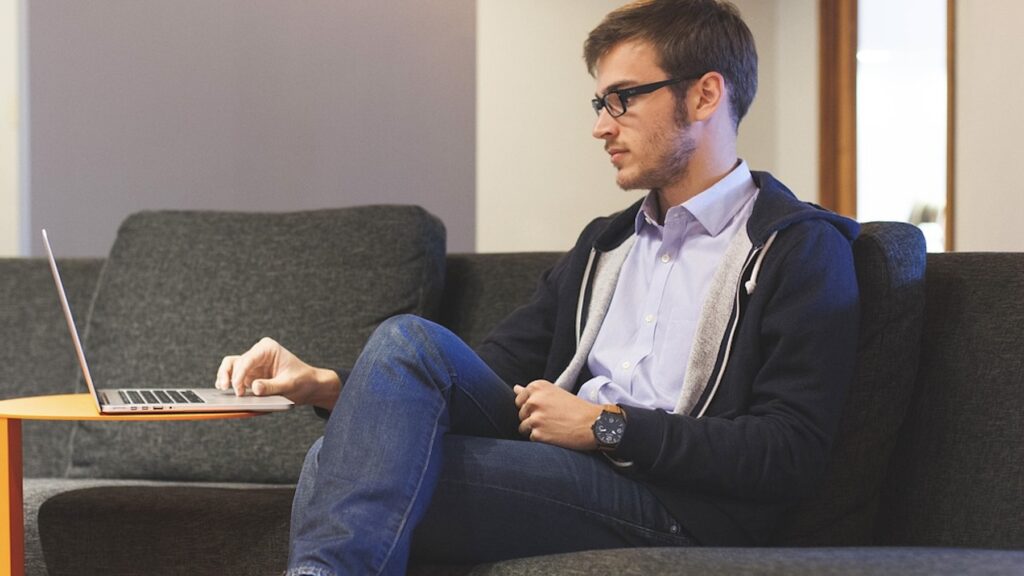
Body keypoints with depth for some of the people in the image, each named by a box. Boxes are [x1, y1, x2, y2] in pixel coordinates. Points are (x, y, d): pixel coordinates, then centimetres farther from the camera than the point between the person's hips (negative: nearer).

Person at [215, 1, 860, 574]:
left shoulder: (801, 248, 0)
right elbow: (494, 370, 18)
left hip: (672, 503, -7)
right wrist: (332, 387, 2)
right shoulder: (605, 244, 25)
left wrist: (606, 426, -10)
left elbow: (791, 449, -11)